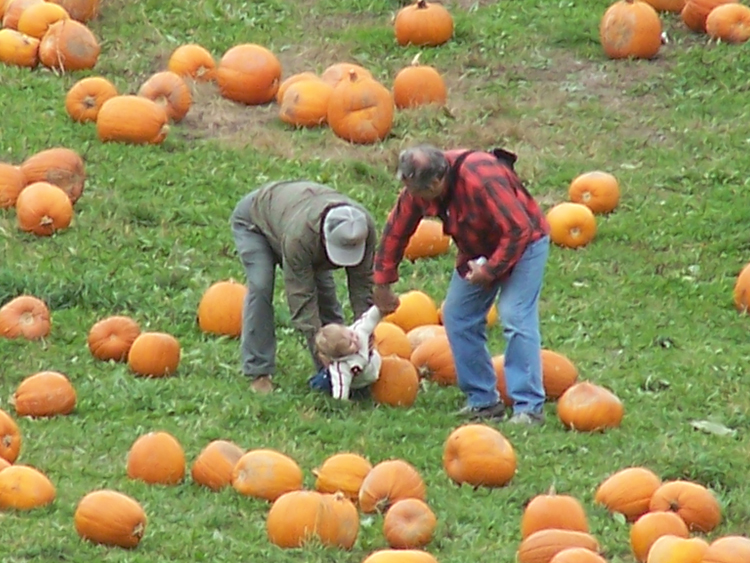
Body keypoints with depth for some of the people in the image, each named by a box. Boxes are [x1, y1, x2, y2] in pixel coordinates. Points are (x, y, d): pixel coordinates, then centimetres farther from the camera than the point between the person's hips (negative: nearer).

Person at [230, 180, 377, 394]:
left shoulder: (366, 229, -33)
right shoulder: (299, 236, -49)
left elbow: (363, 286, -23)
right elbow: (302, 297, -41)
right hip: (254, 220, -5)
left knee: (325, 290, -5)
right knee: (260, 287, -23)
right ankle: (259, 373, -16)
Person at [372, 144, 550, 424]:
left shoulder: (481, 179, -37)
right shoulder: (417, 188, -15)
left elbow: (518, 229, -34)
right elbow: (395, 231, 0)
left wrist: (490, 270, -27)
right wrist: (382, 284, 4)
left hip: (522, 244, -8)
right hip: (478, 251, 8)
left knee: (515, 318, -20)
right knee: (457, 317, 2)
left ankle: (528, 408, -17)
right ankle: (483, 401, 10)